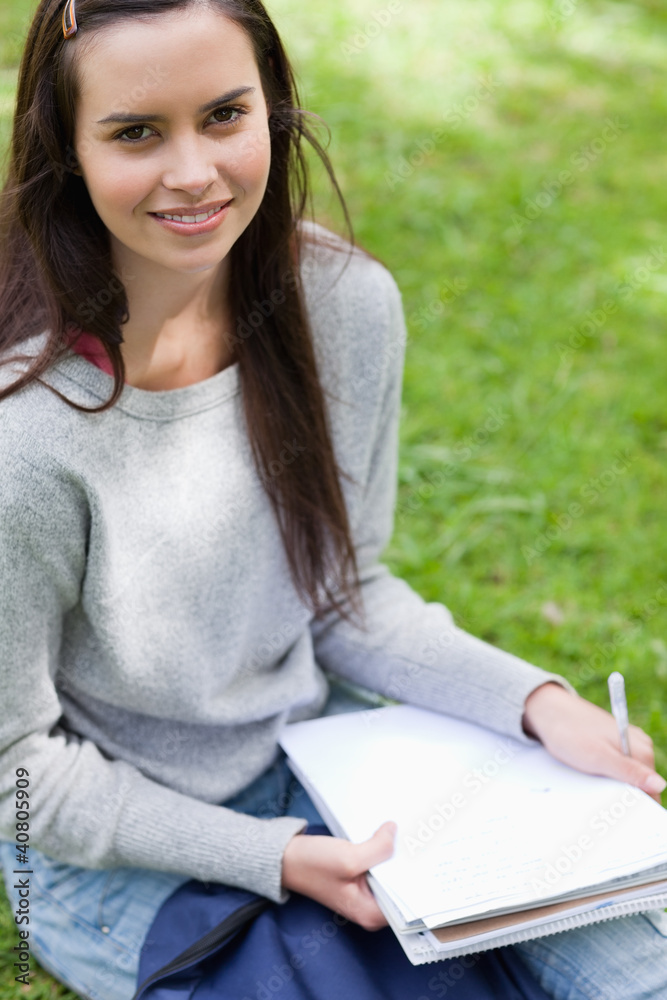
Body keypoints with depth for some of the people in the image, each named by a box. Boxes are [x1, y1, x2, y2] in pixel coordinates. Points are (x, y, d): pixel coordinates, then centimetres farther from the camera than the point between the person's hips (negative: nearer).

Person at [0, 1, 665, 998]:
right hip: (121, 852, -4)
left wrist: (535, 700, -11)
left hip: (320, 752, 5)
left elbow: (347, 591, 1)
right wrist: (271, 859, -20)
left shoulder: (351, 301, -12)